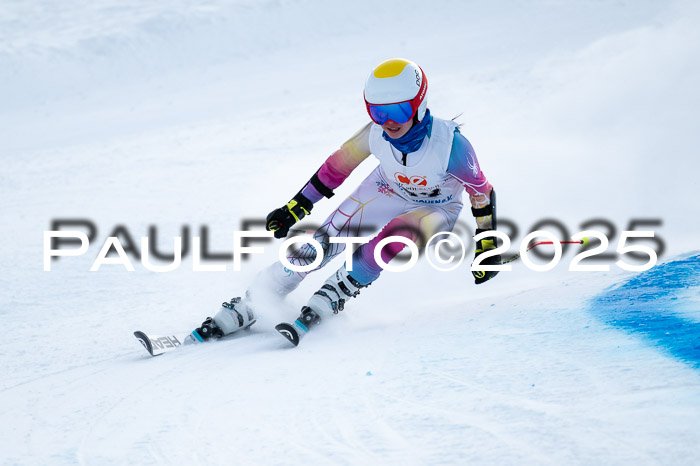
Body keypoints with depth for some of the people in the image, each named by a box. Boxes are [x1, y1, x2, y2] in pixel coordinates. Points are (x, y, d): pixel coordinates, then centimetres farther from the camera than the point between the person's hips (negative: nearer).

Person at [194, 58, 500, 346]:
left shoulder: (449, 144, -36)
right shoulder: (376, 132, -27)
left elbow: (481, 190, -18)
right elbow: (341, 162, -7)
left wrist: (487, 243, -10)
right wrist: (297, 205, -2)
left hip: (435, 209, -3)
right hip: (388, 190, 3)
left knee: (389, 240, -35)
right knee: (323, 243, -12)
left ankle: (320, 310, -25)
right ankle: (243, 310, -2)